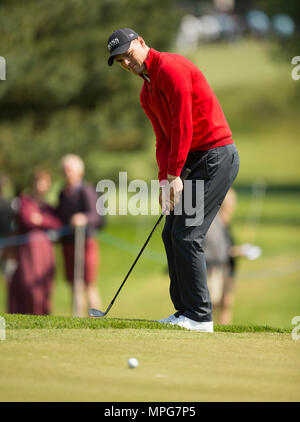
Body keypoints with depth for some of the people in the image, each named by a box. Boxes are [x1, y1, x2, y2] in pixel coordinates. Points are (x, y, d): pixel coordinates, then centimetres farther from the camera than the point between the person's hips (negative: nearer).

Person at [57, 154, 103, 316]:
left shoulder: (86, 190, -9)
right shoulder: (63, 194, 13)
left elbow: (95, 215, -23)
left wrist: (84, 219, -43)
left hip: (86, 241, -6)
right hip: (68, 244, 6)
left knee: (89, 286, -7)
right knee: (74, 285, 6)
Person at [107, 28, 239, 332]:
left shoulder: (171, 68, -14)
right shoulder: (146, 93, 17)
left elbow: (183, 125, -18)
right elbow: (163, 139, 16)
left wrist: (174, 175, -16)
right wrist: (164, 181, 0)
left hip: (216, 155, -10)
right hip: (196, 160, 10)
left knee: (186, 235, -13)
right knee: (171, 234, 8)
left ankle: (200, 316, -10)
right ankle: (185, 310, 12)